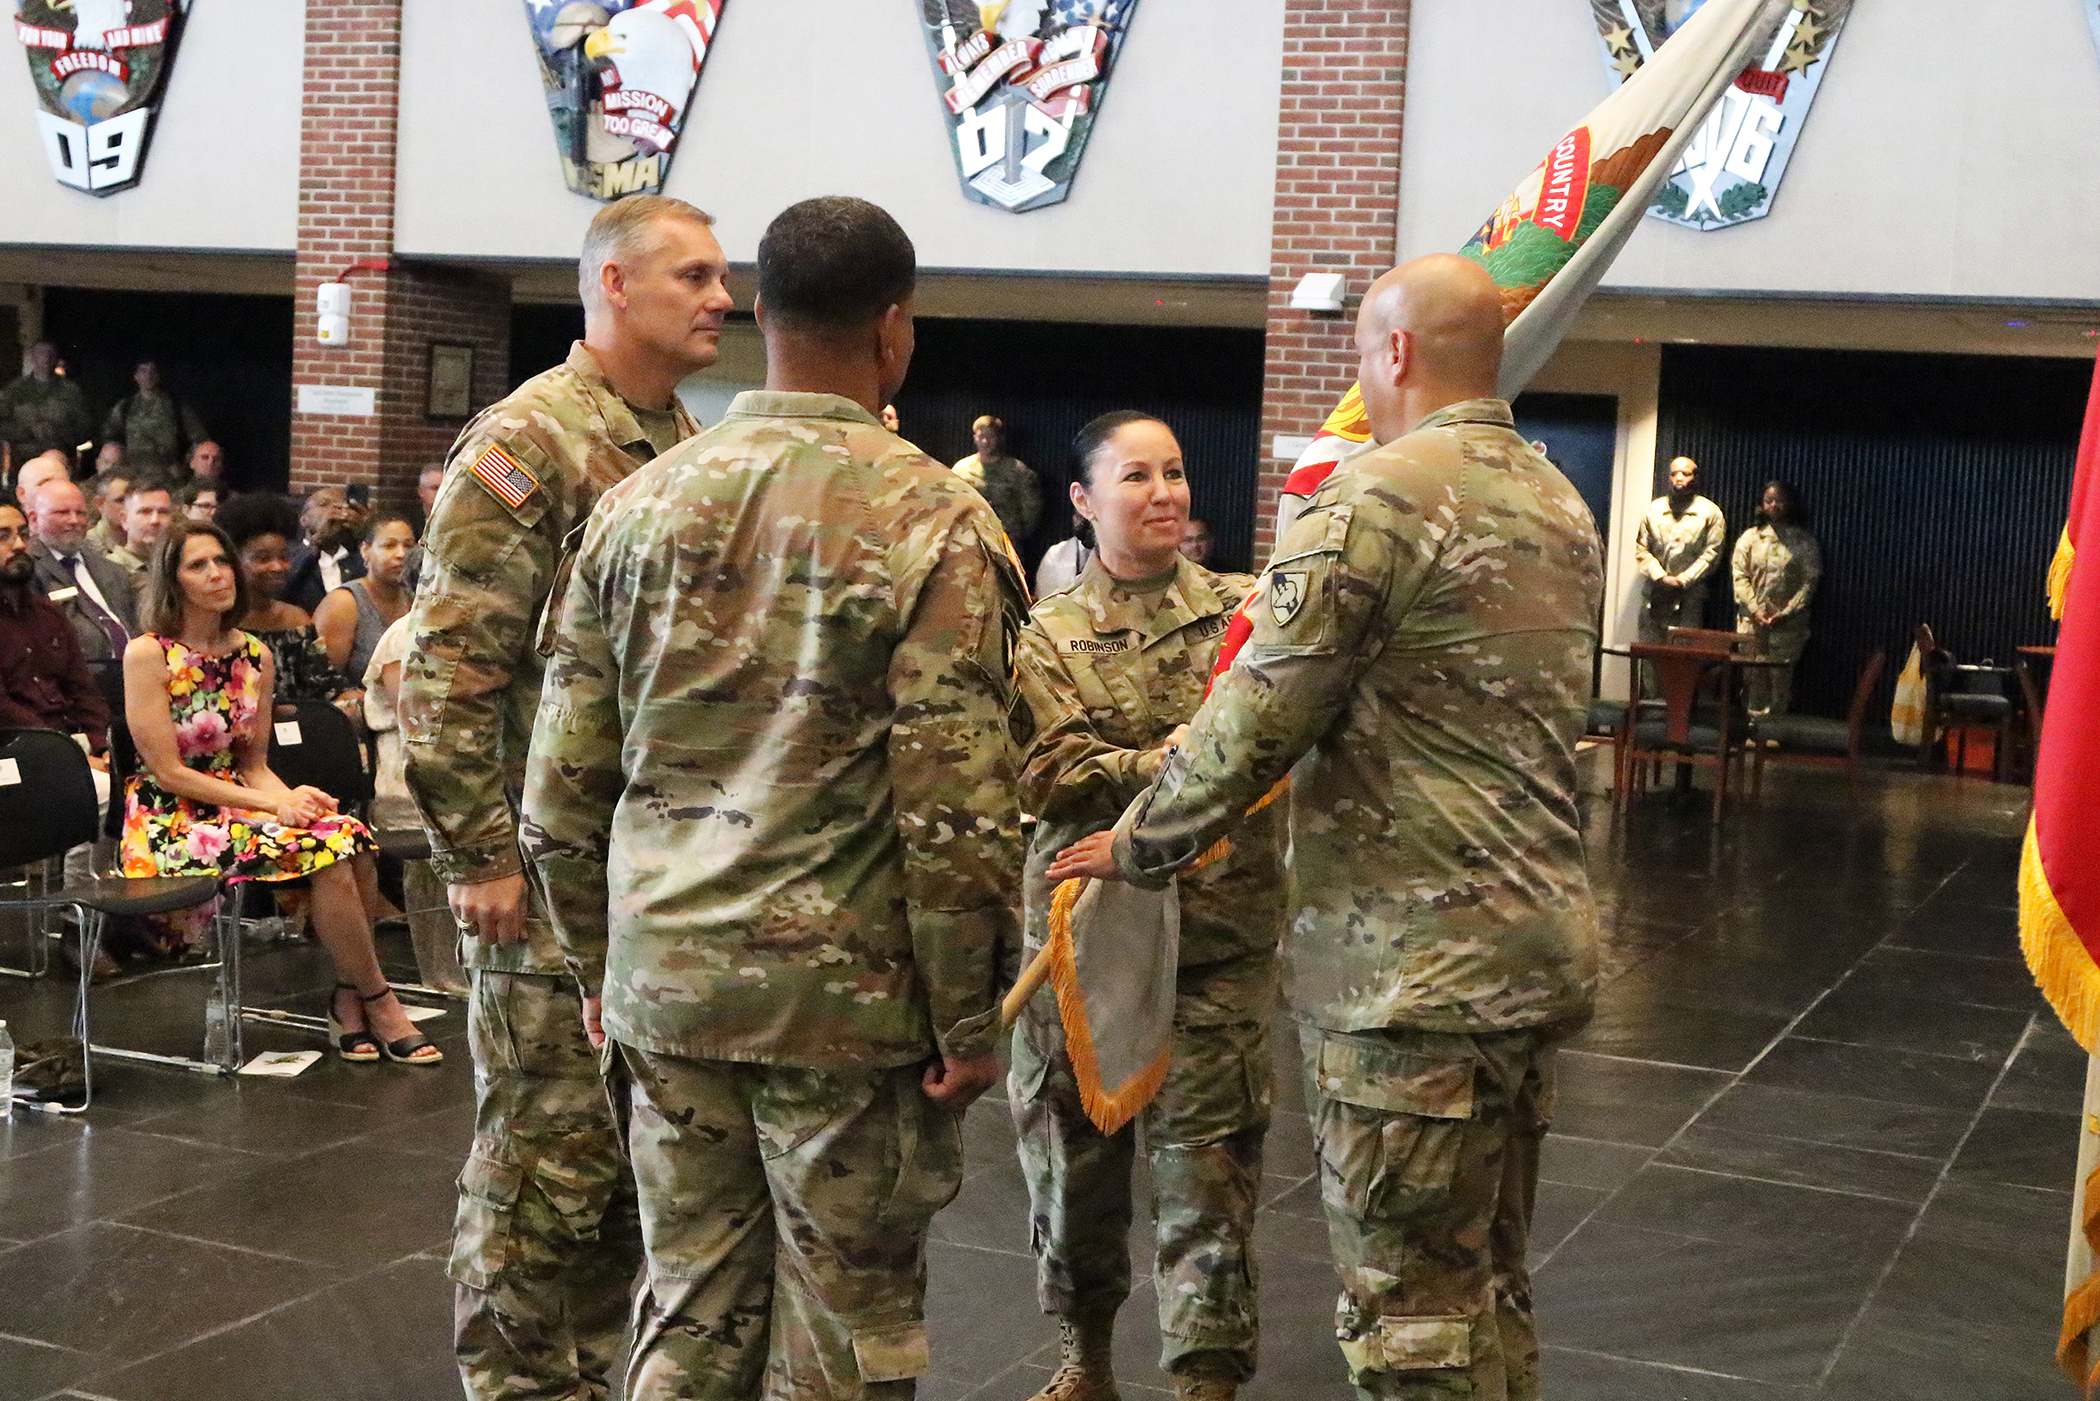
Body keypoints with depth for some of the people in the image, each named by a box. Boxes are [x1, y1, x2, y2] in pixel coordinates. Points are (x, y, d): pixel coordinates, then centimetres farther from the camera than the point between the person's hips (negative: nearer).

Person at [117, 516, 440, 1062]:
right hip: (168, 826, -6)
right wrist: (274, 805, -16)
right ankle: (378, 1004, -13)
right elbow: (168, 773, -12)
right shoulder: (147, 655, -8)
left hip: (233, 806, 6)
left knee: (341, 831, -25)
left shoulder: (255, 657, 10)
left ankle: (348, 1002, -16)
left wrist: (291, 797, -10)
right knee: (319, 847, -27)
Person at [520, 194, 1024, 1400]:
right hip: (849, 990, -4)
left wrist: (600, 963, 17)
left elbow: (565, 782, 5)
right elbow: (955, 811, -14)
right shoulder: (932, 520, -11)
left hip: (669, 978, 4)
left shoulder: (641, 505, 3)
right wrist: (969, 1023, -4)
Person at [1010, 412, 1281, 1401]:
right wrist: (1161, 765, -24)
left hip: (1219, 935, -1)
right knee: (1073, 1152, 13)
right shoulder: (1049, 635, 3)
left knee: (1206, 1162, 0)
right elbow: (1045, 775, -11)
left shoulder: (1245, 606, 4)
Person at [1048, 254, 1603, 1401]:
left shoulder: (1374, 497, -14)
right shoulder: (1560, 506, 14)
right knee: (1491, 1286, 18)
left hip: (1409, 962, -9)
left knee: (1411, 1308, -1)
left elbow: (1254, 717, -15)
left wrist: (1139, 846, -1)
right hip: (1537, 946, 9)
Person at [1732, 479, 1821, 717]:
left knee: (1781, 678, -5)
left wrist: (1786, 613, -10)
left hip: (1788, 624, -1)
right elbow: (1739, 575, 5)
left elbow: (1810, 581, 0)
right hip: (1752, 620, 2)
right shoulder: (1750, 537, 11)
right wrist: (1756, 610, -9)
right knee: (1754, 677, -1)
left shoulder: (1804, 542, 6)